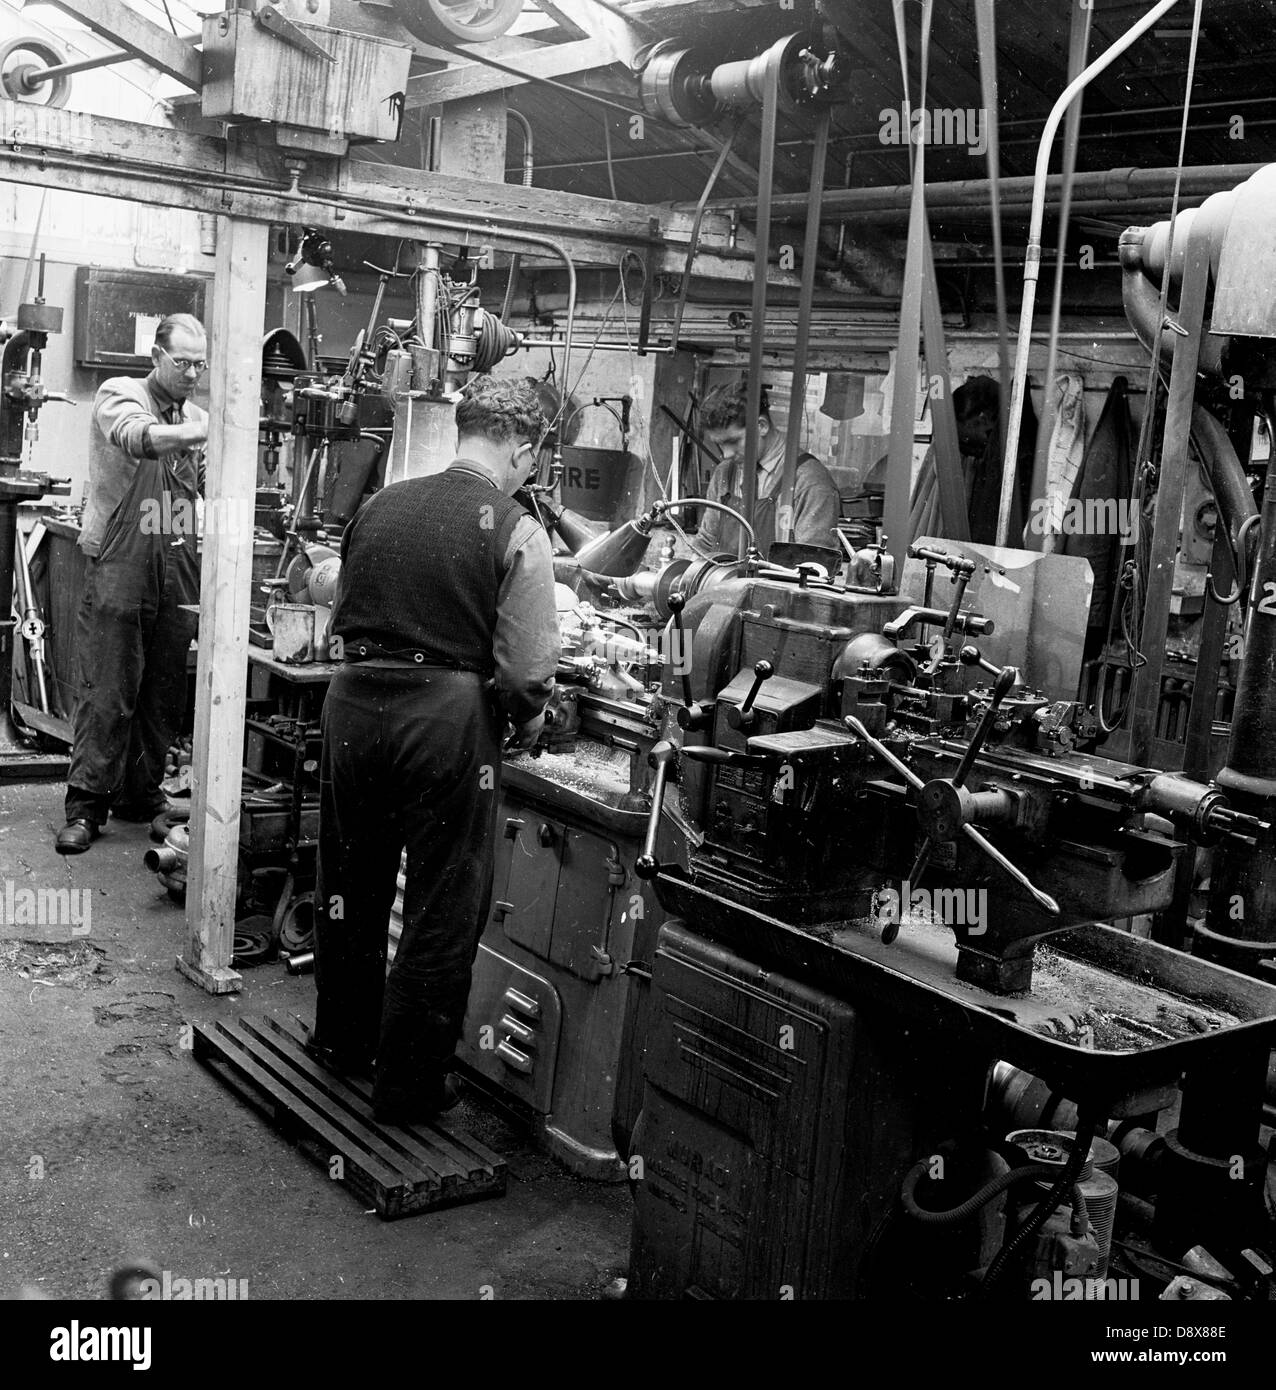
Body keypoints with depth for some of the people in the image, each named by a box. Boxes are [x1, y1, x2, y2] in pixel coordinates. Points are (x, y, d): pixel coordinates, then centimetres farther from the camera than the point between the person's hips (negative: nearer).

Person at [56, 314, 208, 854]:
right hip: (119, 566, -5)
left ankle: (141, 793, 21)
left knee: (164, 693, 9)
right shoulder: (118, 394, -2)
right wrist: (207, 431, -39)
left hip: (178, 569, 5)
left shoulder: (199, 418, 15)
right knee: (107, 693, -3)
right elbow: (139, 437, -25)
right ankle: (86, 805, 4)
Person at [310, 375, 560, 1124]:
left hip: (354, 698, 6)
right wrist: (526, 724, 8)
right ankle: (409, 1084, 19)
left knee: (351, 883, 22)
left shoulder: (378, 505, 6)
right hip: (447, 716, -5)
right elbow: (529, 669, -11)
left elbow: (343, 618, 13)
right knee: (443, 908, 9)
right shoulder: (516, 533, -9)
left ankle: (344, 1040, 42)